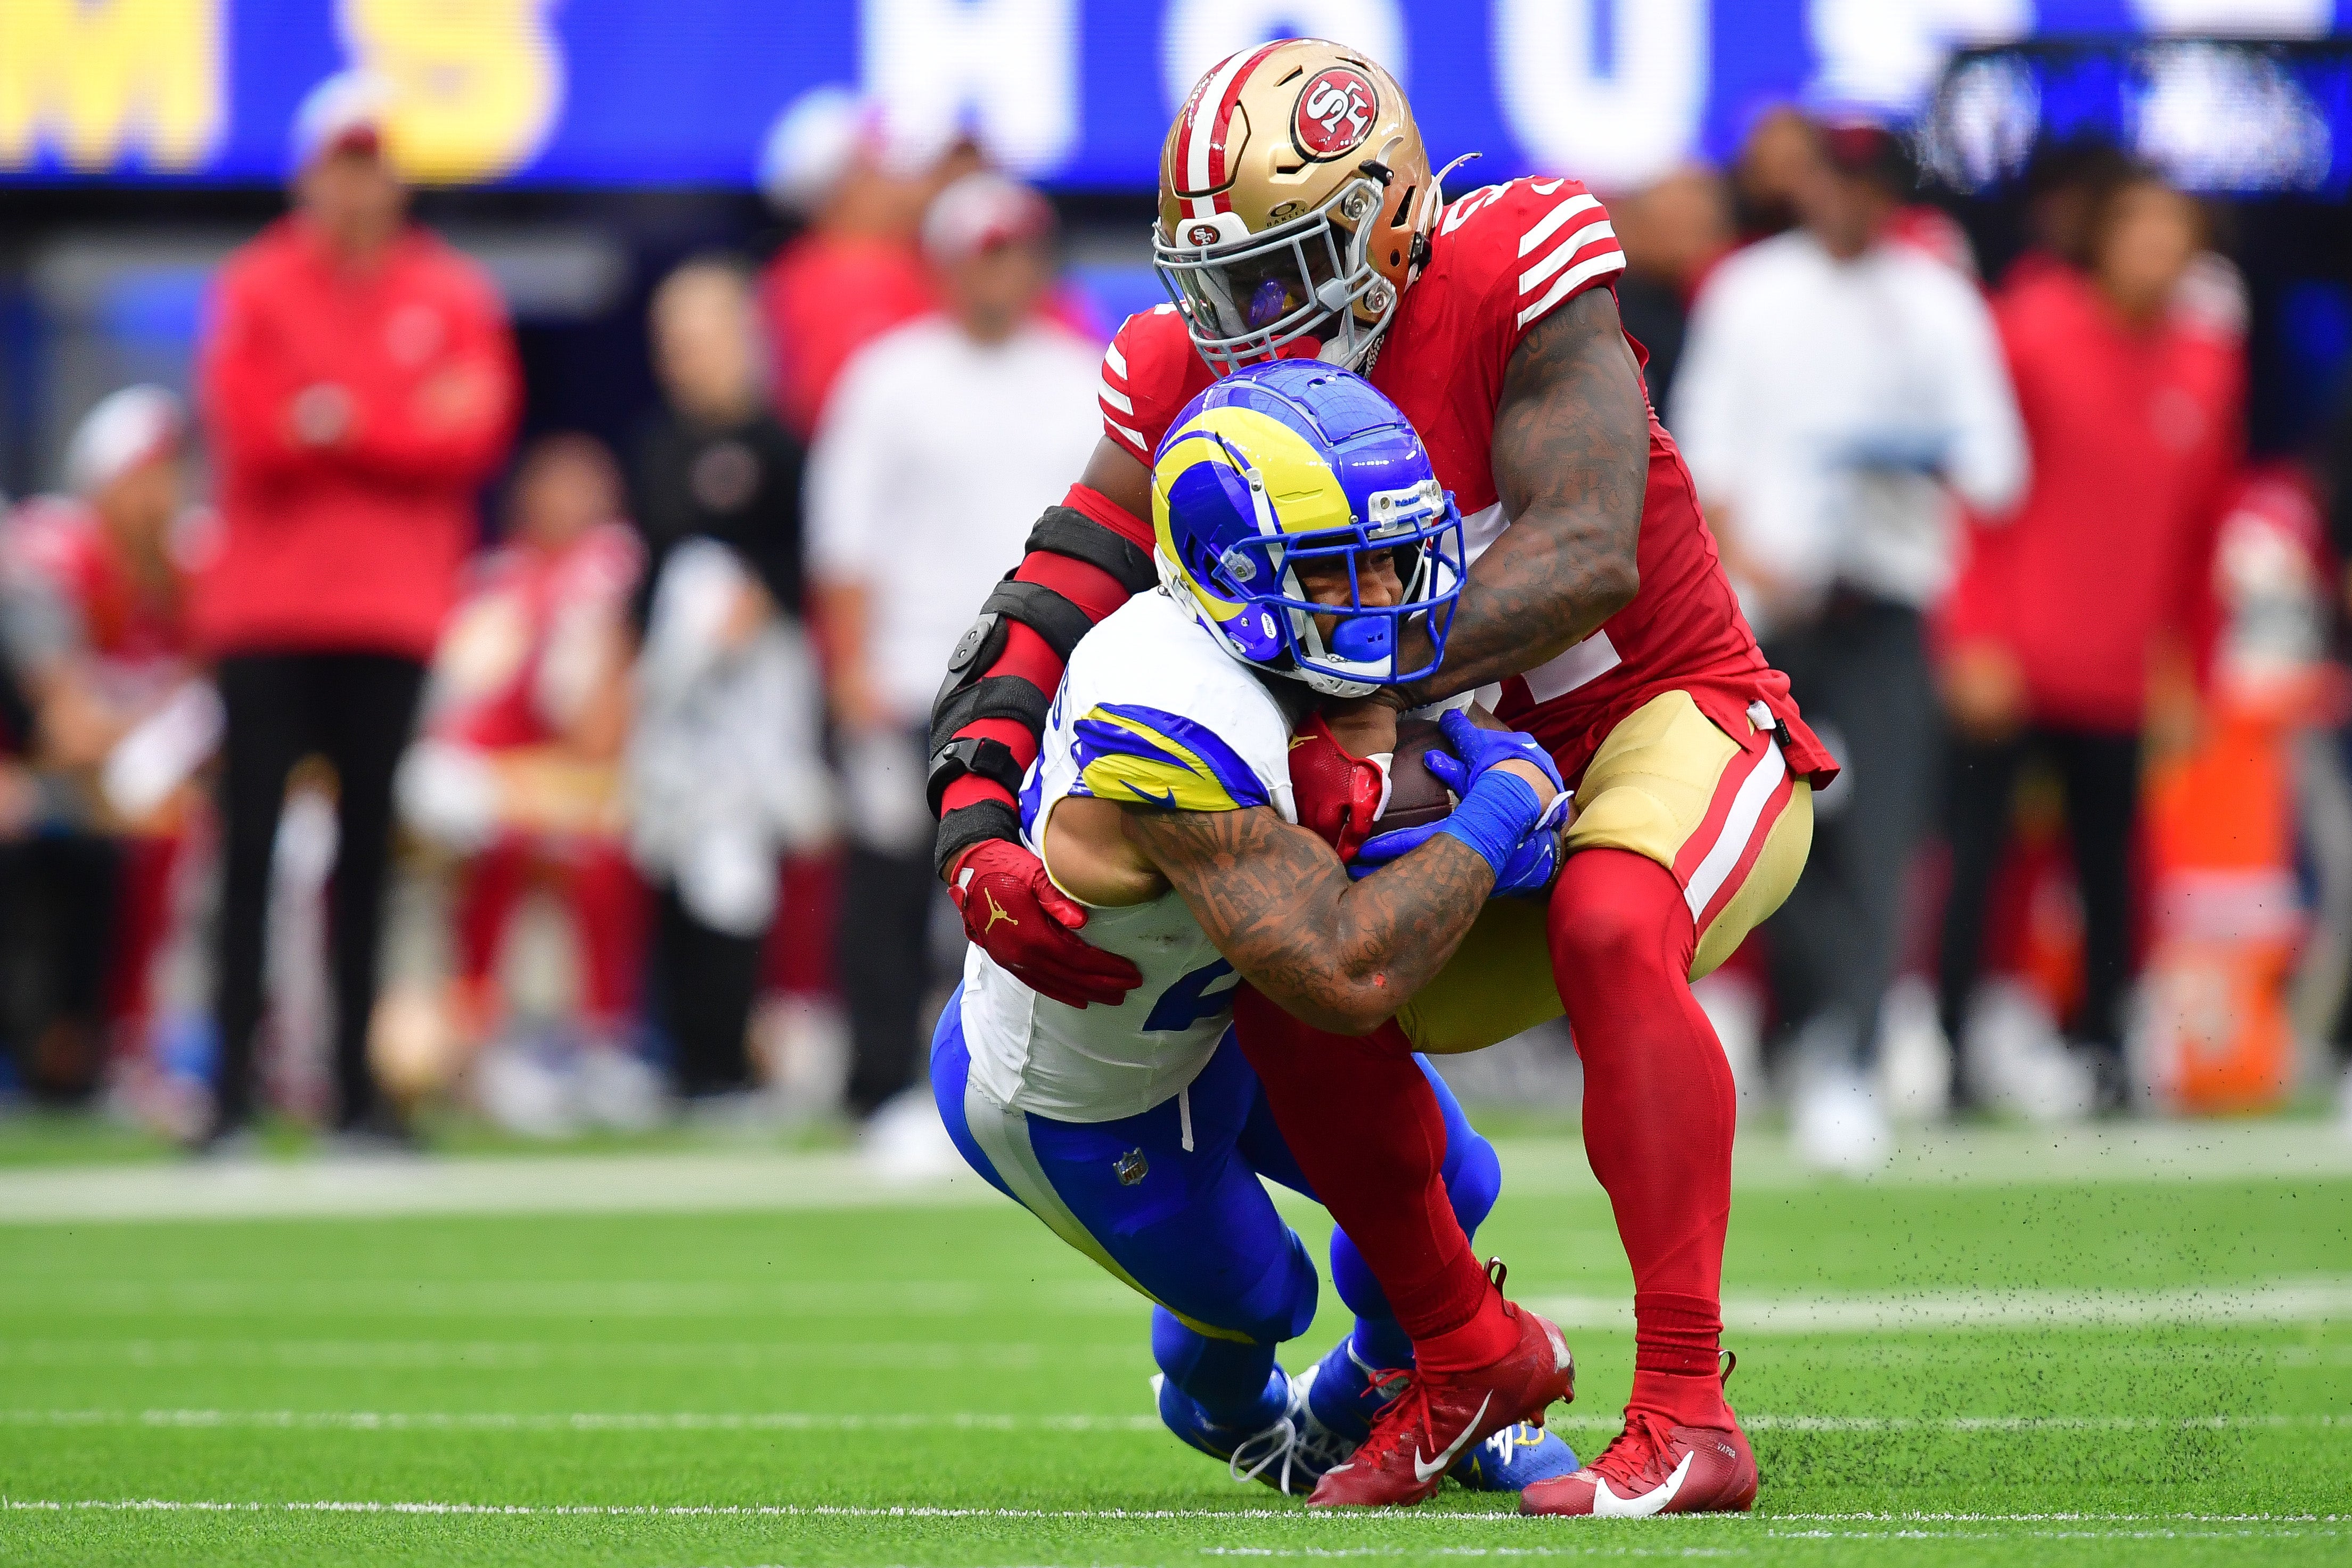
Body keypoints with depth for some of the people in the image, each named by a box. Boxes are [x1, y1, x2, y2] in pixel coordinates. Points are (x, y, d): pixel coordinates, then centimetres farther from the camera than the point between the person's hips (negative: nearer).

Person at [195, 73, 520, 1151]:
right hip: (267, 606, -2)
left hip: (393, 611, 2)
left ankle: (358, 1086, 6)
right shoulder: (256, 290, 4)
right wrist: (407, 427, -7)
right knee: (249, 840, -6)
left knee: (366, 846, 4)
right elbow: (253, 431, -9)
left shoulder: (453, 298, 9)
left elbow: (474, 439, -4)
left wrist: (337, 422, -10)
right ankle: (233, 1084, -6)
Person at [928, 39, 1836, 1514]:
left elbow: (1588, 559, -31)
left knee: (1610, 929, -34)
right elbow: (1044, 612, -8)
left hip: (1678, 727, -6)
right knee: (1296, 997, -12)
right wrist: (976, 833, -25)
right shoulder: (1194, 384, -5)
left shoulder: (1513, 285, -22)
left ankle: (1689, 1417, -36)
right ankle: (1462, 1354, 12)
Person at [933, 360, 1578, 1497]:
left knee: (1447, 1189, 14)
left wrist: (1485, 758, -19)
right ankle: (1224, 1409, 56)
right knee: (1252, 1298, 17)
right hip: (1075, 1105, -8)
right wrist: (1496, 818, -36)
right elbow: (1347, 980, -47)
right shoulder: (1178, 734, -45)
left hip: (1206, 1012, 8)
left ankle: (1363, 1406, 46)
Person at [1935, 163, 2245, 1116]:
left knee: (2107, 860, 3)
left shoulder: (2208, 363, 7)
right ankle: (1943, 1047, -1)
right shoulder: (2032, 331, -5)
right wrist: (1979, 639, -10)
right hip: (2009, 670, -4)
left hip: (2120, 672, 4)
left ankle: (2103, 1048, 10)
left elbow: (2198, 526, 13)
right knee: (1975, 851, -5)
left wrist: (2181, 669, 12)